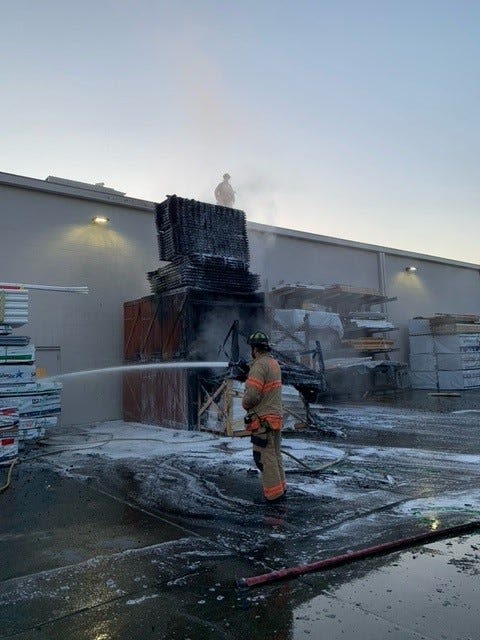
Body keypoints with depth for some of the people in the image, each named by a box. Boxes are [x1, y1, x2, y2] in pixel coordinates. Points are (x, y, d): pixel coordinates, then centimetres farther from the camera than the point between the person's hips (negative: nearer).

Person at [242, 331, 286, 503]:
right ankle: (281, 487, 27)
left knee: (265, 457, -1)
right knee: (275, 454, 18)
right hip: (276, 416, 9)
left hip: (263, 419, -9)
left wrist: (245, 404, -2)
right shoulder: (274, 363, 12)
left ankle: (274, 493, 5)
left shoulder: (259, 365, -18)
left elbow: (252, 394, -24)